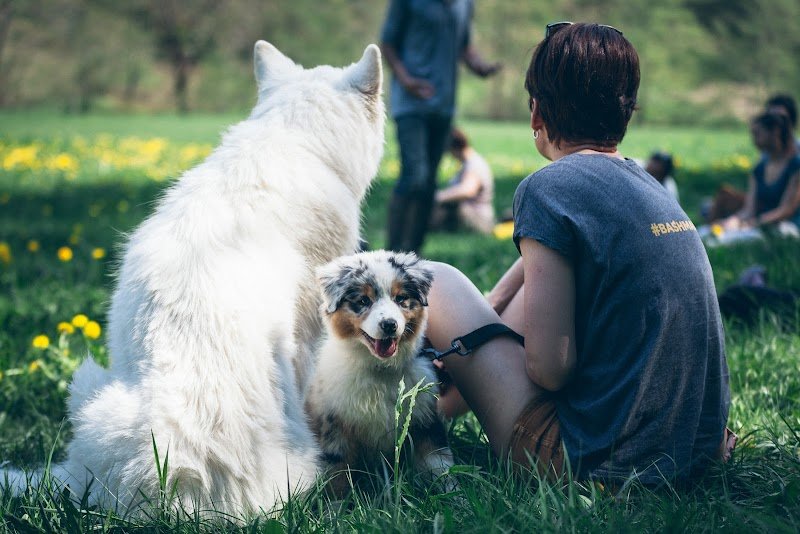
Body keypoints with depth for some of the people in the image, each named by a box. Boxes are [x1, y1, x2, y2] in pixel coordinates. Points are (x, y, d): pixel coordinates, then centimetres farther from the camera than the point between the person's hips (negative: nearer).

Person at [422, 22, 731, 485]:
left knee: (438, 281, 5)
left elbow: (548, 369, -18)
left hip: (598, 463, -8)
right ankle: (441, 404, 37)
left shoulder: (549, 187, -15)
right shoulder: (651, 187, 8)